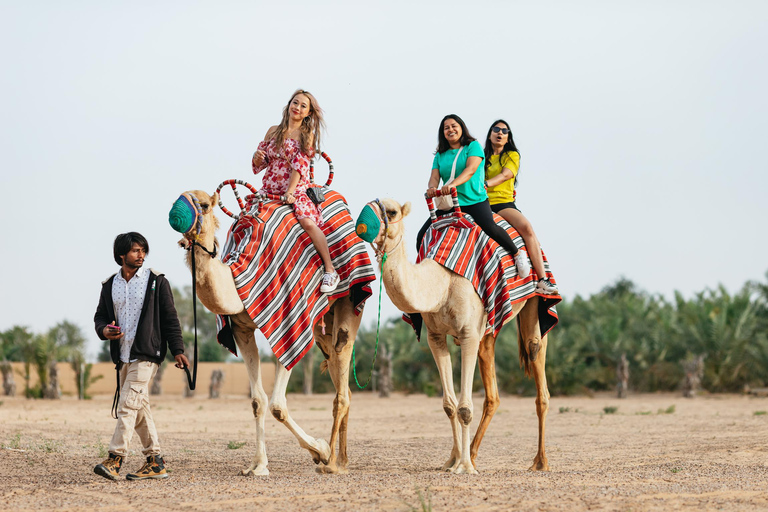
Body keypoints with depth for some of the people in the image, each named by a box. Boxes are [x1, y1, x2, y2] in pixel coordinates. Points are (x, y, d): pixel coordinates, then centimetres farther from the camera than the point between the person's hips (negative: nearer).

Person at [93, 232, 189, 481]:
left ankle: (115, 459, -17)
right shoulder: (110, 285, 12)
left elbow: (169, 318, 2)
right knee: (139, 407, 8)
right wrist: (104, 330, -5)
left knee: (128, 404, -15)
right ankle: (155, 462, 15)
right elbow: (101, 315, 19)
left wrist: (178, 350, -4)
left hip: (146, 353, -5)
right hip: (122, 356, 5)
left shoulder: (156, 281, 2)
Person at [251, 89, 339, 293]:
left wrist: (289, 192, -17)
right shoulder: (273, 131, 13)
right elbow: (259, 164, 17)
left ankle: (330, 271, -22)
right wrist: (257, 157, -8)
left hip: (295, 189, -5)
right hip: (269, 190, 5)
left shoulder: (307, 135, 3)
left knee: (308, 222, -27)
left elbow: (300, 165, -7)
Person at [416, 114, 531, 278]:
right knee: (423, 236, -7)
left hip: (475, 200, -5)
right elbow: (434, 176, 4)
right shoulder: (440, 155, 16)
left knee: (489, 226, -31)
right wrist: (431, 187, -23)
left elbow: (471, 169, -13)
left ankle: (517, 254, -11)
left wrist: (452, 184, -30)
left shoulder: (473, 146, 3)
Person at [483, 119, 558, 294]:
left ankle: (542, 280, -34)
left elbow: (505, 175, -6)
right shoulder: (482, 156, 21)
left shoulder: (512, 155, 12)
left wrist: (485, 184, -23)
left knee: (526, 227, -29)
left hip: (504, 203, -2)